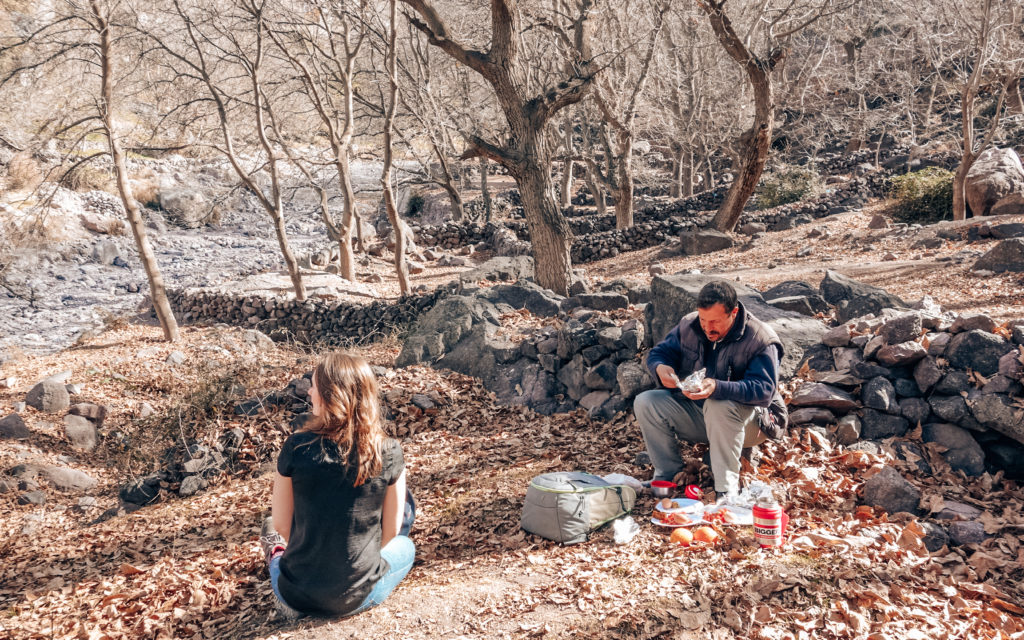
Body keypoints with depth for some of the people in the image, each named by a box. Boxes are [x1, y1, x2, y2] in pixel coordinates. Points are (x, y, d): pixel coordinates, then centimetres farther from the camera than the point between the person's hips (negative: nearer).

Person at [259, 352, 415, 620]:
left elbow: (280, 524, -4)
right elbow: (391, 530, -3)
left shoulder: (297, 447, -16)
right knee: (405, 546, 31)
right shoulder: (389, 453, -14)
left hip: (295, 598, 1)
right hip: (358, 599, -1)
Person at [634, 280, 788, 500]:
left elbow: (763, 391, -30)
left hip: (749, 419, -5)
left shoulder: (761, 340, -20)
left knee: (718, 405, -40)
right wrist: (660, 368, -24)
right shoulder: (689, 326, -4)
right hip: (696, 413, 5)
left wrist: (717, 388, -47)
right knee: (645, 402, -15)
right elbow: (658, 352, 3)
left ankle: (727, 489, -30)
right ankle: (668, 475, -5)